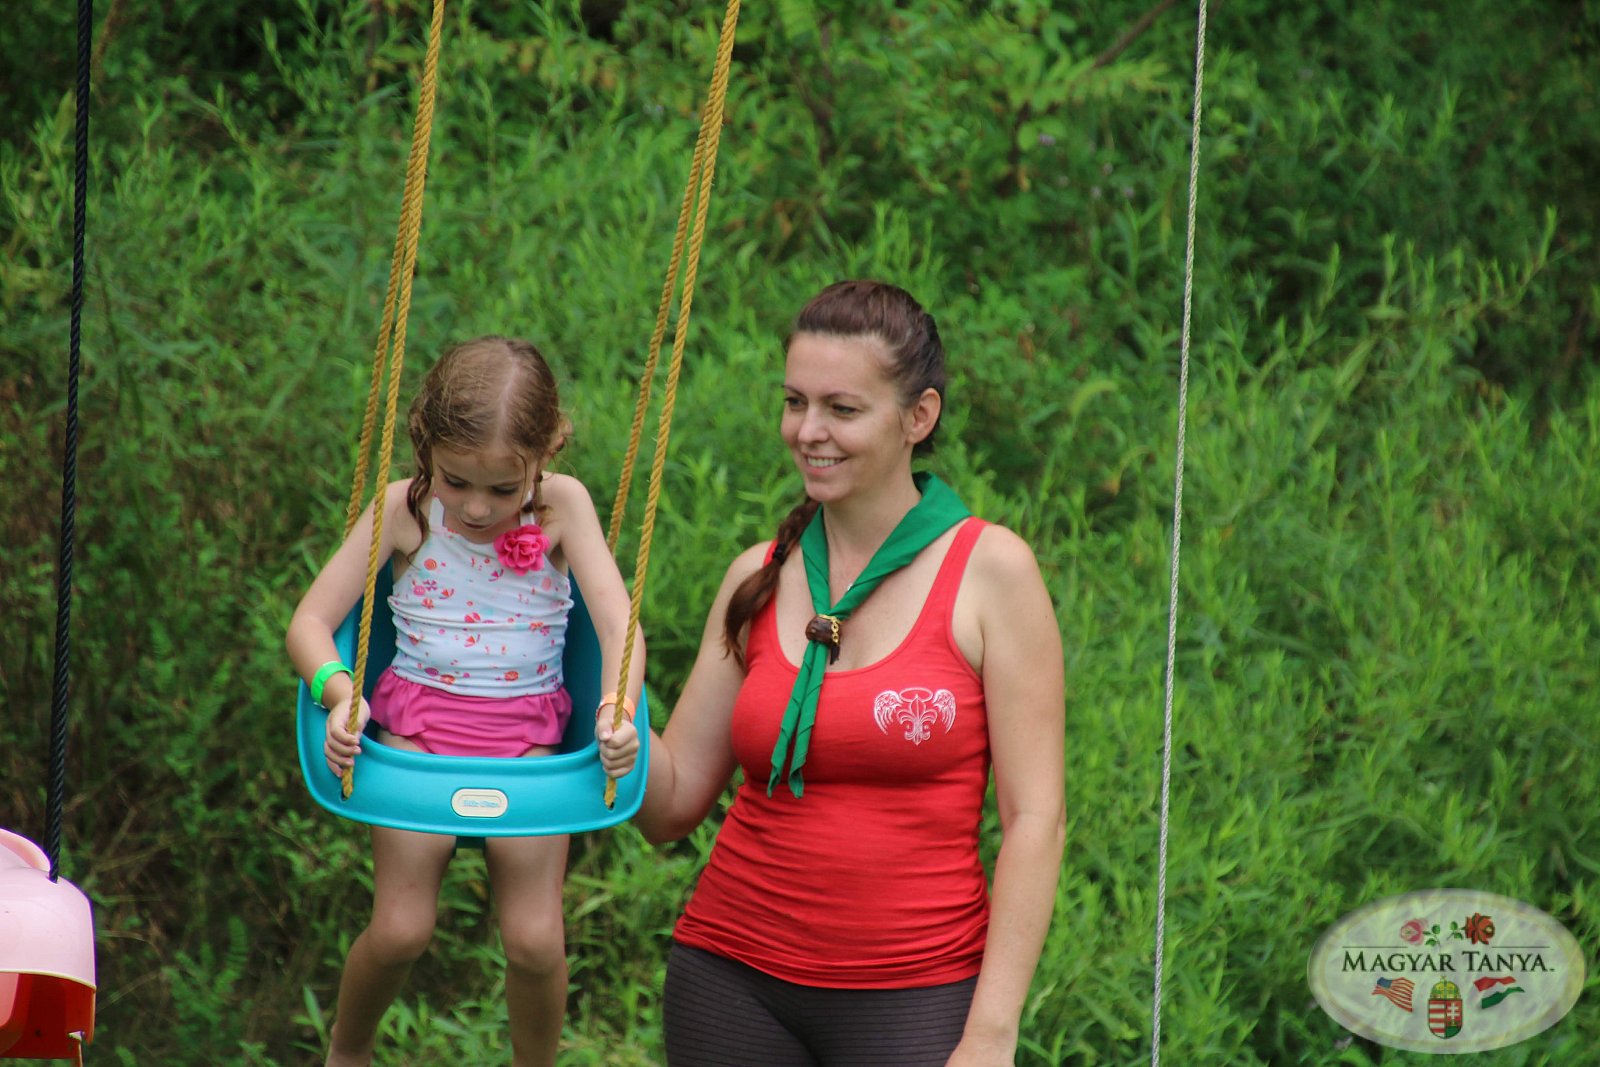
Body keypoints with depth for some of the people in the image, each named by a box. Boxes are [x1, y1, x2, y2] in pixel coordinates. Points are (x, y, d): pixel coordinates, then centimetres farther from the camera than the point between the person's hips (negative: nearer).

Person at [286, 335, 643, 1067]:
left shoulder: (562, 507, -5)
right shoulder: (406, 510, -5)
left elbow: (618, 625, -9)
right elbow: (309, 622, -4)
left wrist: (618, 708, -29)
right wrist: (337, 693, -24)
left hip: (525, 732, 0)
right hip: (417, 720, 0)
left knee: (535, 941, -12)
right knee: (400, 930, -11)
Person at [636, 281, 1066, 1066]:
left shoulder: (987, 571, -4)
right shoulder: (759, 579, 7)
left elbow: (1034, 818, -7)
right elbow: (672, 805, 8)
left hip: (913, 997, -3)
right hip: (733, 978, 3)